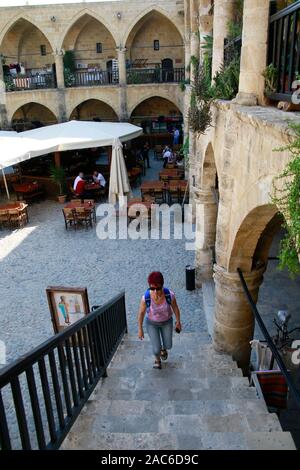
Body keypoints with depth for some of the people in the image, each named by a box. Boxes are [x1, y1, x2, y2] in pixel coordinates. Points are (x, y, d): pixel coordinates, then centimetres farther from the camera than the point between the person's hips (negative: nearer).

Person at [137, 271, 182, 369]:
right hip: (151, 323, -1)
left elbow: (175, 307, -13)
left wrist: (178, 322, 1)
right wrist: (140, 329, -5)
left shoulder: (170, 295, -34)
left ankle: (163, 348, 58)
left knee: (168, 345, 19)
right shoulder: (146, 297, -35)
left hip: (166, 321, 1)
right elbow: (141, 312, -17)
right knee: (156, 349, 5)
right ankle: (157, 359, 44)